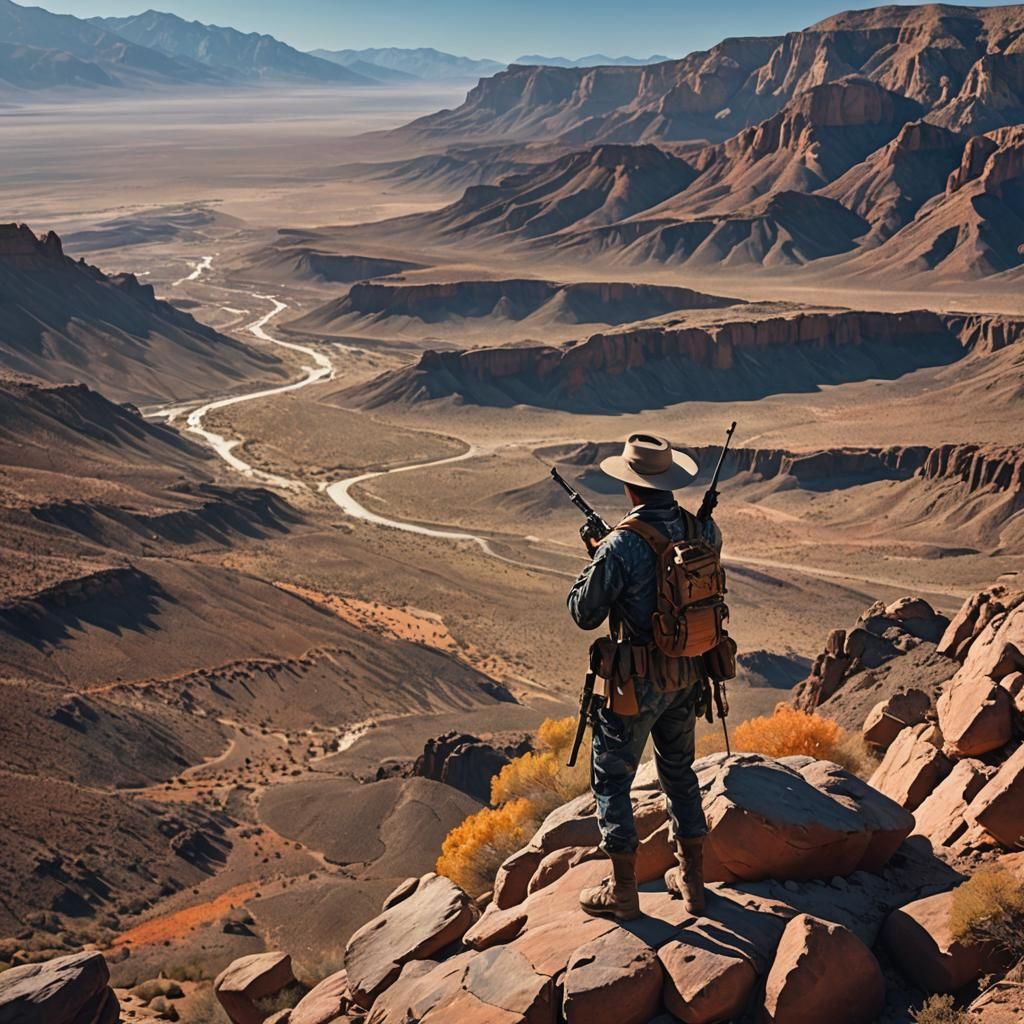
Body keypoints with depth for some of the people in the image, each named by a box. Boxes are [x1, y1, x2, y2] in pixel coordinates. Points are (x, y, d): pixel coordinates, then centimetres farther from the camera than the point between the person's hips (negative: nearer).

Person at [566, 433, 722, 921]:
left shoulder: (622, 546, -25)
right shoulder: (703, 530, -6)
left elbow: (584, 614, -14)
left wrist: (596, 560, 3)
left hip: (638, 682, -6)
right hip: (689, 675, 6)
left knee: (611, 779, 10)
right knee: (679, 770, 22)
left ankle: (622, 891, 16)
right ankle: (692, 879, 30)